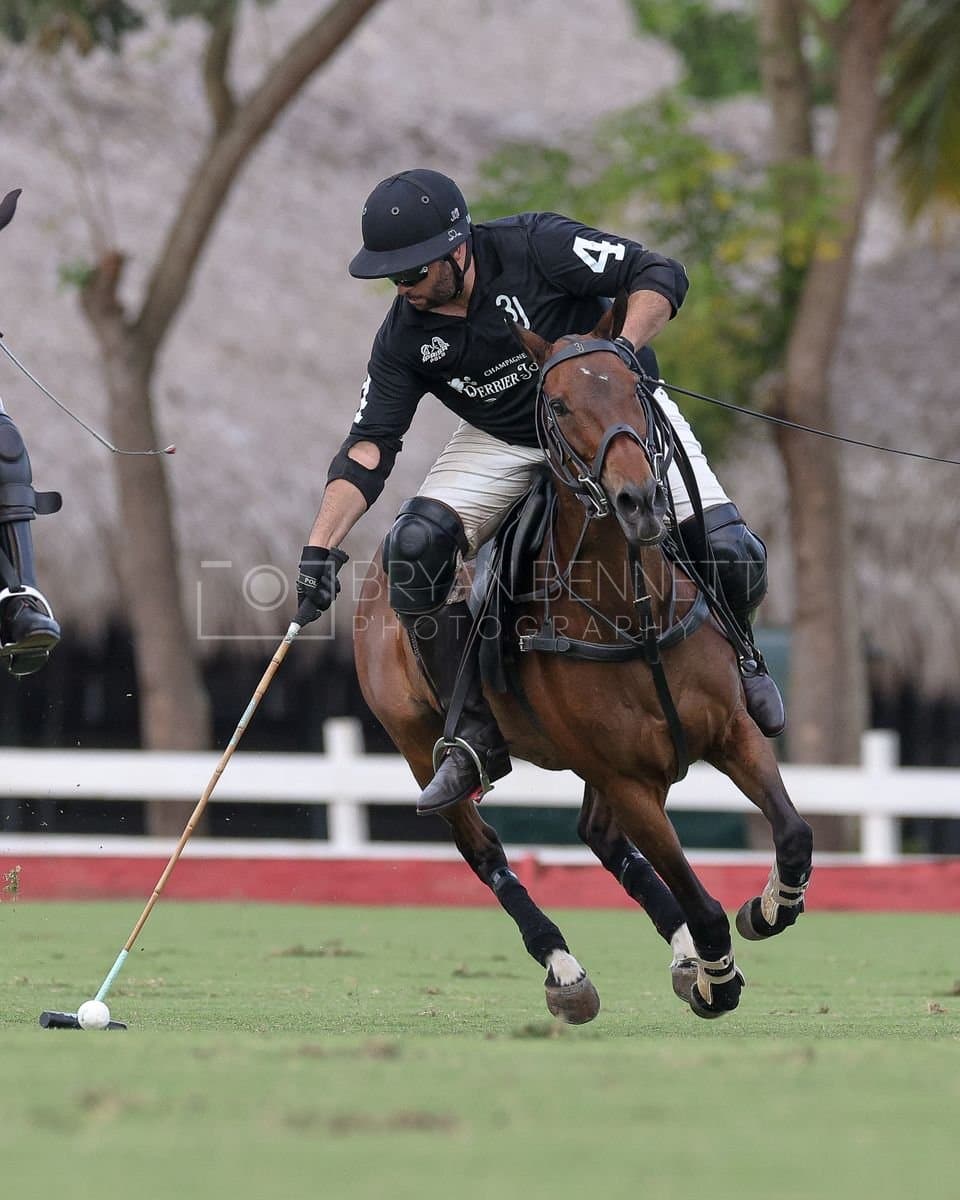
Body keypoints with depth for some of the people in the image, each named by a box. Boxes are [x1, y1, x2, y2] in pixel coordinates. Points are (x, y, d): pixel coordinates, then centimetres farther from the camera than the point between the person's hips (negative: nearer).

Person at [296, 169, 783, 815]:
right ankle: (478, 732, -10)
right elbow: (370, 445, -12)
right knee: (413, 549, -22)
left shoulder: (538, 246, -25)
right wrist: (322, 547, -24)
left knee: (732, 555, -19)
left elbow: (661, 275, -22)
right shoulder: (405, 337, -13)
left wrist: (622, 349, -40)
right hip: (504, 442, 3)